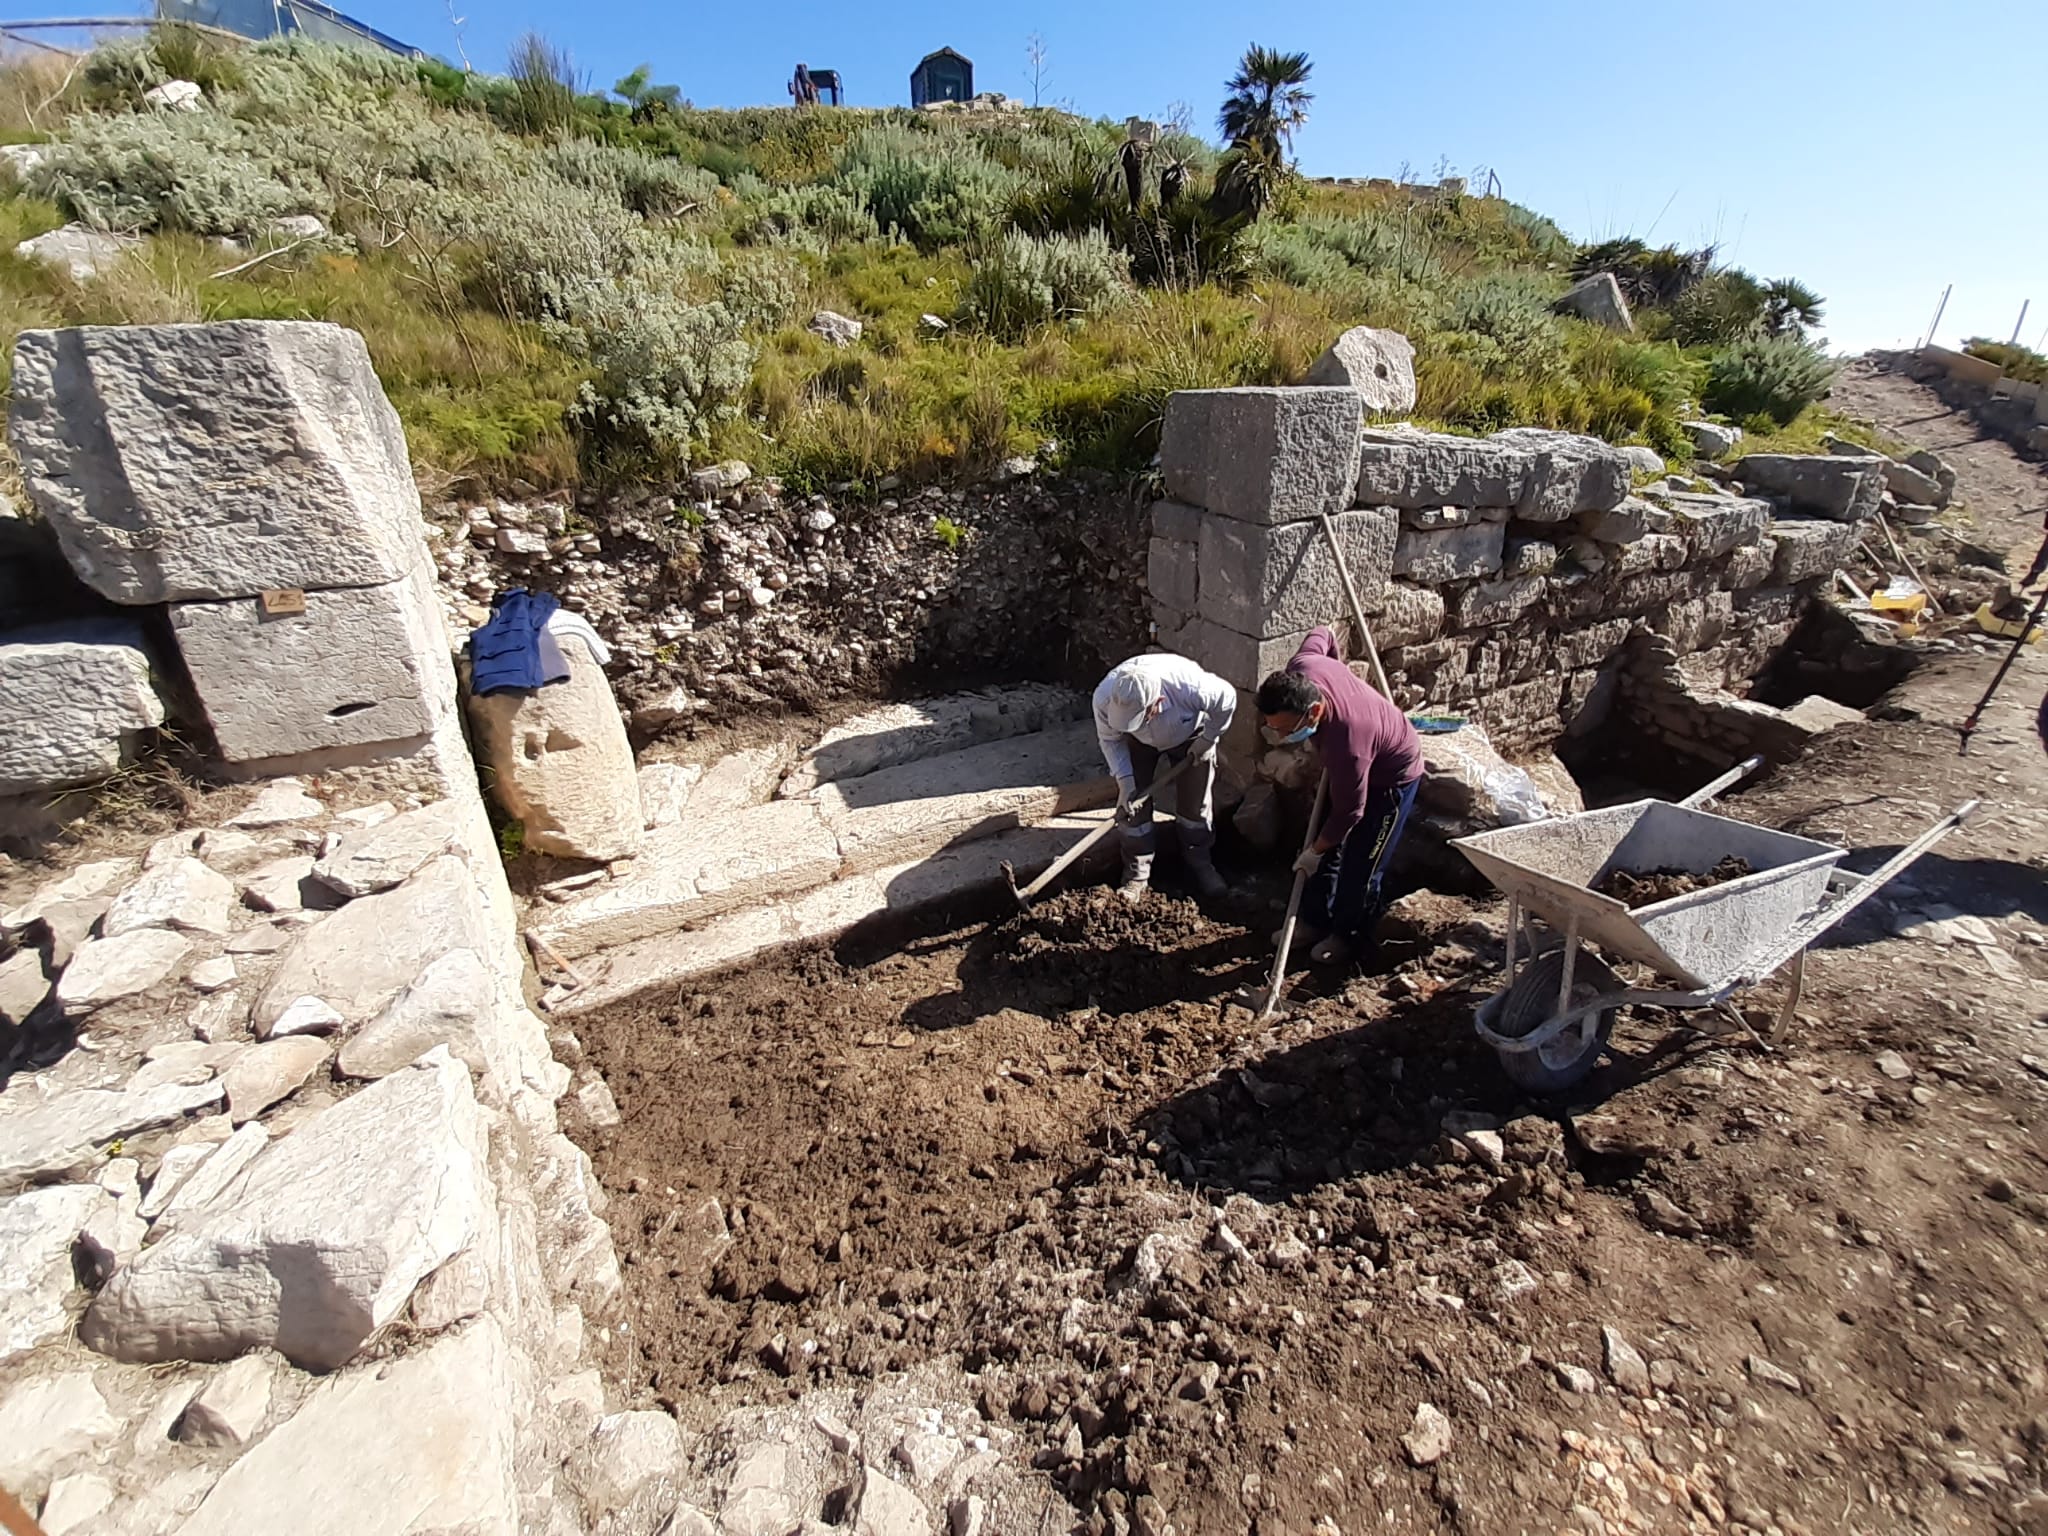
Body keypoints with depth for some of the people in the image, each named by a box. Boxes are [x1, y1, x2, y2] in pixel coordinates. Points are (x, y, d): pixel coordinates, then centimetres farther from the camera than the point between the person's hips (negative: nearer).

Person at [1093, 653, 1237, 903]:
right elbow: (1110, 739, -17)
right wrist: (1124, 781, -25)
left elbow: (1227, 699, -21)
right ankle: (1136, 874, 9)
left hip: (1189, 736, -1)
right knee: (1134, 803, -6)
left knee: (1196, 803, 2)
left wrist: (1208, 739, -14)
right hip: (1139, 742, 1)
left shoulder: (1190, 686, -45)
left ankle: (1200, 864, 26)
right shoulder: (1104, 697, -38)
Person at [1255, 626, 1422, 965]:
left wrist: (1314, 851, -15)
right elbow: (1322, 634, -4)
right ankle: (1315, 919, 29)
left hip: (1391, 775, -8)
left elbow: (1349, 812, -30)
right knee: (1327, 847, 13)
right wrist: (1336, 692, 12)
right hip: (1349, 767, 8)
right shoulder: (1300, 670, -29)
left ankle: (1349, 934, 24)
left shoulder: (1346, 742, -45)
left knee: (1360, 862, 1)